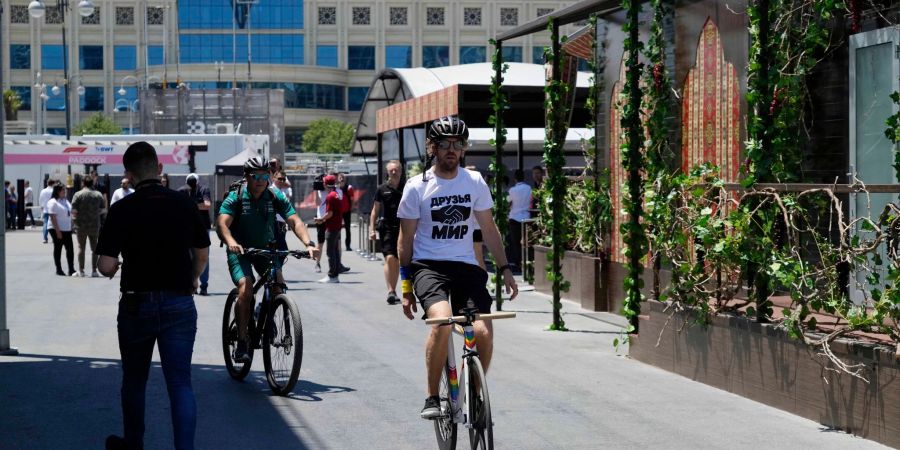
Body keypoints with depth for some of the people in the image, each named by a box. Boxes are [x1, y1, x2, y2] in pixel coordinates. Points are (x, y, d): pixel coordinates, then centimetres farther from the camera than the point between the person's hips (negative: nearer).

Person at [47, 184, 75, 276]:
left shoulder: (66, 201, 13)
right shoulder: (53, 202, -11)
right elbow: (53, 217, -16)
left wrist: (71, 227, 14)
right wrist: (57, 231, -21)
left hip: (67, 229, 7)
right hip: (57, 230, -7)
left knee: (69, 248, 3)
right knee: (58, 249, 1)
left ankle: (71, 269, 5)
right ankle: (59, 269, 8)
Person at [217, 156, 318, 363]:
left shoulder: (275, 197, -10)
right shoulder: (236, 197, -17)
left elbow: (294, 221, -19)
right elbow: (222, 223, -30)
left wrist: (309, 244, -37)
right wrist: (231, 243, -51)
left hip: (265, 248, 3)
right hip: (240, 251, -3)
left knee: (278, 284, -19)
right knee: (246, 287, -25)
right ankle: (241, 343, -18)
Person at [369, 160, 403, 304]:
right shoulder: (382, 189, 3)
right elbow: (375, 210, 8)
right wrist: (372, 229, 0)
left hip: (401, 227, 2)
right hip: (386, 228, -2)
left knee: (397, 261, 7)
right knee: (389, 258, -16)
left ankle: (393, 291, 18)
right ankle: (390, 291, -18)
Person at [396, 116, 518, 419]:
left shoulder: (475, 182, 6)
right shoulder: (417, 187, -1)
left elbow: (488, 229, 13)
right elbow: (406, 239, 3)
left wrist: (504, 269, 6)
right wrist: (406, 286, 1)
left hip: (465, 266, 3)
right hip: (428, 265, -3)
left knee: (483, 332, -17)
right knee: (442, 323, -31)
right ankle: (432, 397, -14)